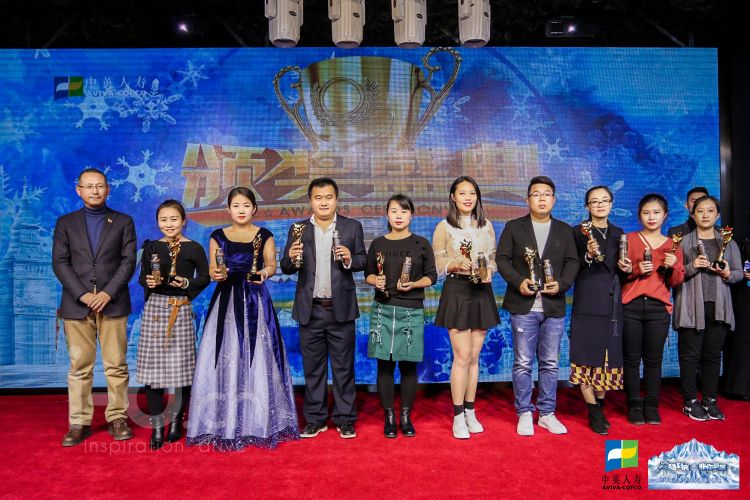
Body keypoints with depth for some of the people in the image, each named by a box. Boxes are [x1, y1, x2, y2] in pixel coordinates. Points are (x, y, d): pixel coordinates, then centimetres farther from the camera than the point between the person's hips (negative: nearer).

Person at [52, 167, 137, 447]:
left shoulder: (123, 222, 9)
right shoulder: (65, 223, 11)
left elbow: (129, 261, 0)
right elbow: (60, 263, 2)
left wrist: (108, 293, -11)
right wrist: (83, 295, -10)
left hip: (113, 303, -1)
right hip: (76, 305, 1)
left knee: (116, 365, 2)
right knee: (79, 366, 4)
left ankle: (117, 418, 13)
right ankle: (79, 423, 13)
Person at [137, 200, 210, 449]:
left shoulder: (194, 248, 0)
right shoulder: (151, 247, 7)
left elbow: (205, 277, 5)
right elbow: (142, 277, 11)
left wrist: (188, 283, -12)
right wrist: (148, 282, -10)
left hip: (181, 310, -2)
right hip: (154, 307, 2)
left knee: (182, 365, 3)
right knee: (152, 365, 0)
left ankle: (176, 420, 23)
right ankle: (157, 426, 11)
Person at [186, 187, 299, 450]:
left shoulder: (264, 236, 6)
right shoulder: (218, 236, 8)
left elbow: (271, 264, 4)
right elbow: (212, 269, 4)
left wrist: (265, 273, -18)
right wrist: (217, 274, -18)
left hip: (255, 302, -1)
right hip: (227, 302, 1)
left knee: (257, 358, 1)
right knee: (226, 359, 0)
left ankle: (259, 422, 13)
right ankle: (225, 423, 12)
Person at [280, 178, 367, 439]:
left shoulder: (352, 227, 3)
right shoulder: (298, 229, 5)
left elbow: (363, 261, 3)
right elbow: (286, 268, 4)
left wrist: (350, 259, -18)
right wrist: (291, 258, -18)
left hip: (341, 309, -1)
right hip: (310, 310, 1)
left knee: (343, 366, 7)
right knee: (313, 367, 11)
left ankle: (345, 419, 19)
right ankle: (314, 418, 24)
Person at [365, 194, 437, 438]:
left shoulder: (421, 244, 3)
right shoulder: (378, 244, 7)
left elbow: (431, 276, 4)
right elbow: (368, 273, 12)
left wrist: (413, 284, -14)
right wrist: (375, 280, -9)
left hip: (412, 311, -1)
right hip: (383, 310, 1)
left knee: (408, 365, 3)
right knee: (384, 364, 3)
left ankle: (406, 417, 18)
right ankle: (389, 417, 17)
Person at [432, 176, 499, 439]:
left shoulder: (486, 226, 11)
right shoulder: (444, 227, 0)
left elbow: (493, 258, 13)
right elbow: (437, 264, -1)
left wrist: (489, 271, -8)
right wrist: (457, 265, -18)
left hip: (482, 292, 4)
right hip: (456, 292, -4)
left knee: (474, 356, 8)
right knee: (462, 356, -7)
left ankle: (470, 411, 20)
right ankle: (458, 416, 5)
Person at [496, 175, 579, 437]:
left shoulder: (564, 230, 12)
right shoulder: (514, 227, 5)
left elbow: (572, 262, 9)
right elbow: (502, 259, 0)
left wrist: (561, 284, -9)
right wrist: (518, 281, -14)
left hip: (554, 307, 2)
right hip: (523, 306, -2)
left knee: (550, 363, 9)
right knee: (523, 363, 3)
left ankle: (547, 413, 21)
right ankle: (524, 413, 15)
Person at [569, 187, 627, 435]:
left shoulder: (619, 234, 14)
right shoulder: (578, 232, 0)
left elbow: (622, 269, 20)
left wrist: (626, 268, -1)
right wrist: (589, 256, -21)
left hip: (613, 304, 5)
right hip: (588, 304, -4)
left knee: (608, 357, 9)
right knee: (588, 358, -4)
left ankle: (600, 406, 24)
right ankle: (594, 413, 5)